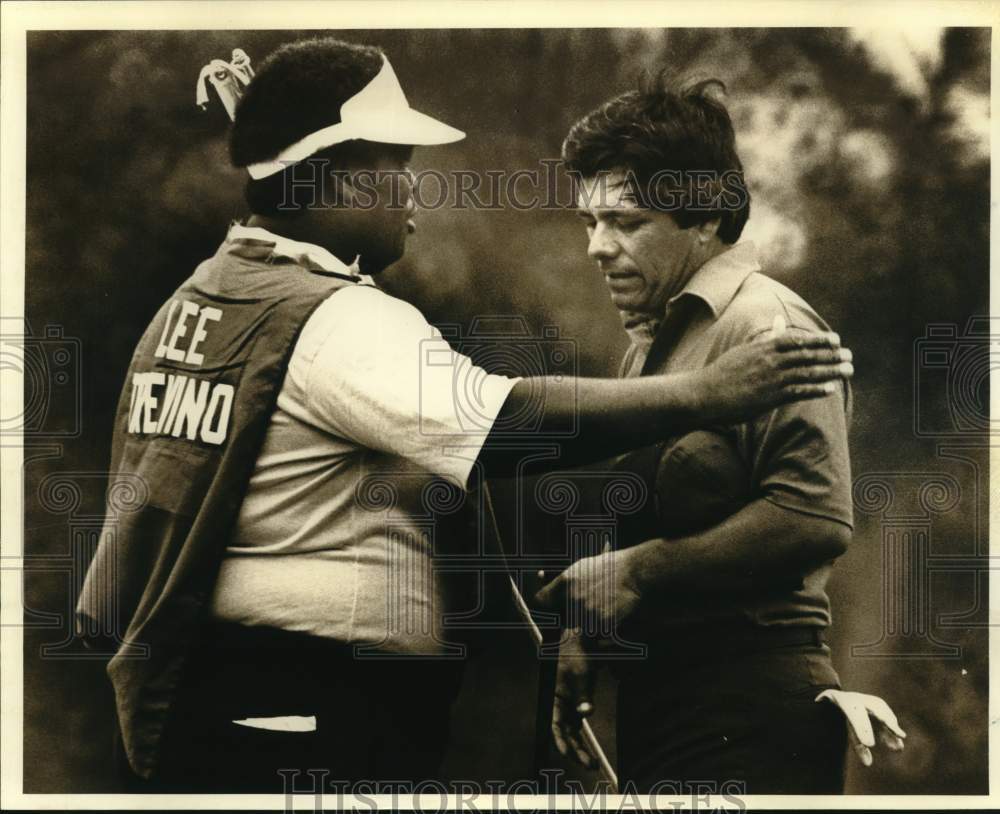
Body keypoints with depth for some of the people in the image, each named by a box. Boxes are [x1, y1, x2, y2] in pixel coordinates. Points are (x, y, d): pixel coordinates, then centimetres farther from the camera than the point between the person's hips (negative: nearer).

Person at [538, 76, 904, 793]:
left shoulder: (766, 324, -12)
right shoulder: (651, 340, 17)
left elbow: (814, 519, -23)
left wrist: (641, 571, -18)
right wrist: (589, 634, 11)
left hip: (749, 706, -9)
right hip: (658, 693, 9)